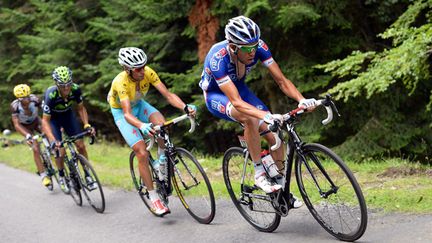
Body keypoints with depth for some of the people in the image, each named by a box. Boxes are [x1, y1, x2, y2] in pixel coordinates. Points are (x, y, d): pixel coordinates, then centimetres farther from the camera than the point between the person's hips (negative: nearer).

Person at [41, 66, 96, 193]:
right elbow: (45, 121, -32)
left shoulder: (75, 89, -28)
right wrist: (53, 140, -44)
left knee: (80, 145, -9)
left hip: (67, 114, 3)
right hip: (52, 118, -3)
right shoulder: (51, 95, -37)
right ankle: (61, 176, 15)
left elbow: (81, 108, -9)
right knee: (60, 151, -12)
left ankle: (87, 176, 4)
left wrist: (87, 125, -24)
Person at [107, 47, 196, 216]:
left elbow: (168, 94, -26)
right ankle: (154, 199, -5)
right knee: (142, 154, -16)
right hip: (121, 112, -4)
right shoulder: (121, 82, -35)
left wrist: (185, 107, -44)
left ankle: (161, 162, -8)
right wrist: (141, 126, -63)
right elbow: (127, 114, -43)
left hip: (139, 105, 4)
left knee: (160, 122, -31)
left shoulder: (147, 72, -23)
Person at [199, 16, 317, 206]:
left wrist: (301, 99, -40)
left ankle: (281, 188, 8)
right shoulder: (218, 59, -39)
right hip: (216, 95, -5)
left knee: (275, 134, -11)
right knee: (251, 119, -37)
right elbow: (236, 102, -45)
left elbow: (281, 80, -22)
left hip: (239, 88, 5)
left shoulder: (258, 47, -26)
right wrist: (267, 116, -59)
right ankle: (259, 174, -22)